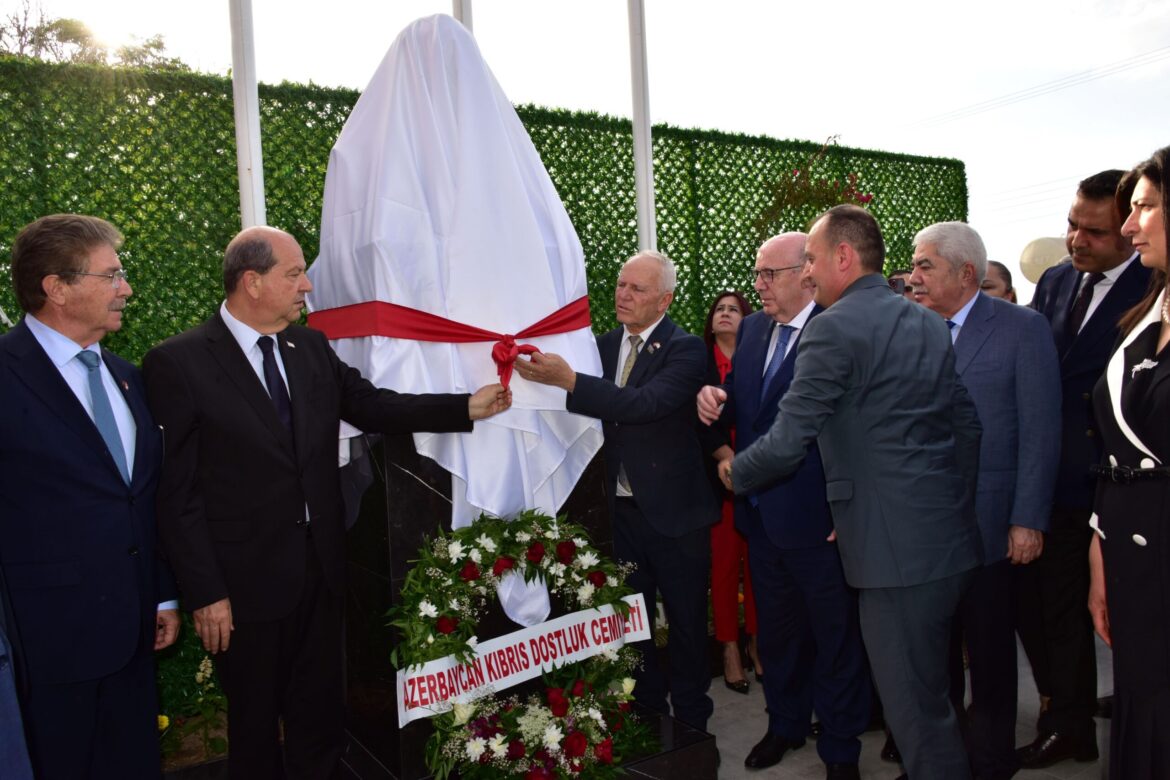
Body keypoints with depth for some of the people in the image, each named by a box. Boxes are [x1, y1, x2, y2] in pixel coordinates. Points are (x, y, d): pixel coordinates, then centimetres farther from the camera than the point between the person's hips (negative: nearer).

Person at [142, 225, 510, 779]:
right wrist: (204, 593, -13)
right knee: (255, 724, 16)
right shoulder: (178, 363, -13)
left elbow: (372, 405, 3)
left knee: (320, 713, 20)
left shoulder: (311, 347, 4)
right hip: (244, 581, -5)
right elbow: (176, 491, -13)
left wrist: (467, 407, -7)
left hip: (320, 568, 5)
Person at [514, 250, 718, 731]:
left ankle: (690, 723, 30)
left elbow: (645, 403, -30)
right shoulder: (605, 345, 6)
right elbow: (595, 415, 8)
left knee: (686, 621, 11)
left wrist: (569, 379, -37)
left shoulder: (686, 349, -12)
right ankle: (647, 714, 36)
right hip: (622, 508, 5)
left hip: (673, 510, -5)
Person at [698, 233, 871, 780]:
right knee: (776, 631, 23)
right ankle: (785, 724, 44)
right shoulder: (753, 328, 7)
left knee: (836, 637, 12)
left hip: (818, 517, -7)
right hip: (761, 512, 7)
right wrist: (715, 398, -8)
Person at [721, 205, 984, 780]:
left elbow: (787, 443, -16)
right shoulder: (930, 323, 12)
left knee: (914, 702, 4)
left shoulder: (833, 327, -13)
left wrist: (734, 473, 3)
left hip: (897, 548, -9)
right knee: (929, 685, 24)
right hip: (952, 540, 9)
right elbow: (968, 425, 15)